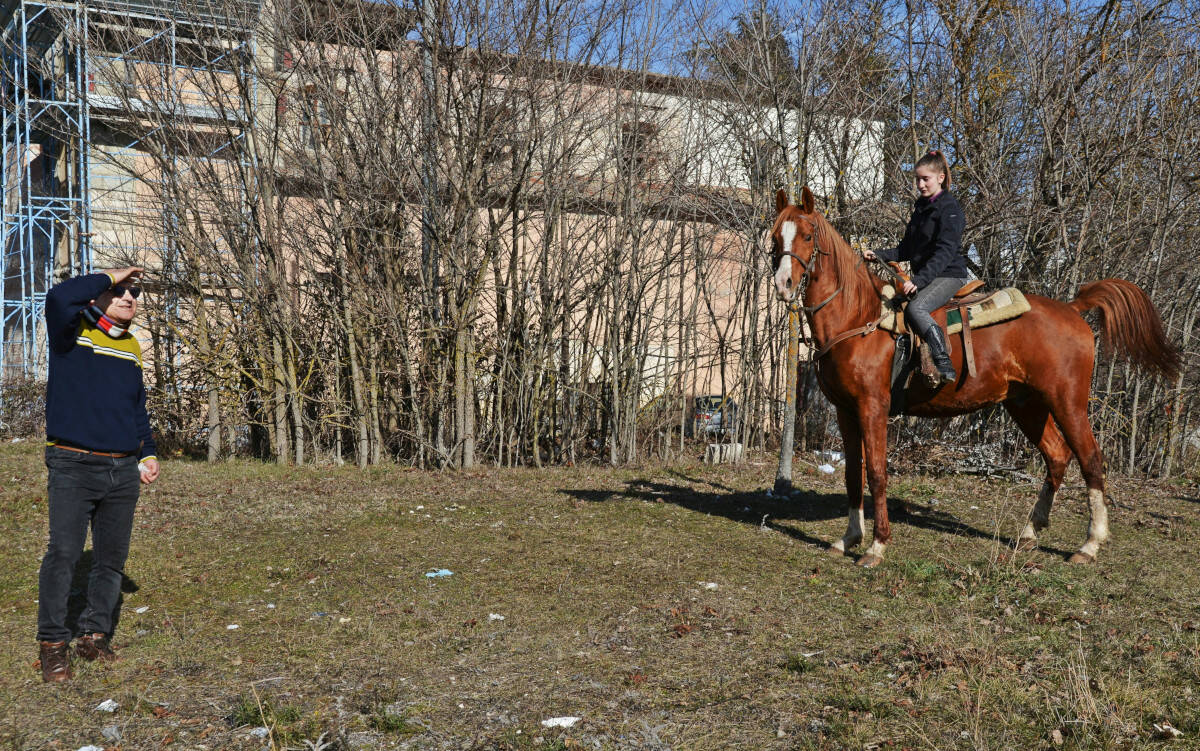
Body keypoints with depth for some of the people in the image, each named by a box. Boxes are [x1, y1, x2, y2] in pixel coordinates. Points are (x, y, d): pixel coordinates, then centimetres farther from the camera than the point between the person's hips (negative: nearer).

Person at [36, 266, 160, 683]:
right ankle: (53, 644, -2)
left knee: (112, 558, 9)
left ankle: (94, 636, 21)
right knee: (63, 552, -13)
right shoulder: (73, 329, -2)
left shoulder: (132, 347, 15)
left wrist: (147, 453, 18)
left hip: (123, 472, 6)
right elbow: (59, 297, -26)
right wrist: (110, 277, -14)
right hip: (73, 468, -6)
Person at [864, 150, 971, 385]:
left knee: (916, 308, -32)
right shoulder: (921, 208, 16)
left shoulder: (949, 209, -11)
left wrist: (918, 280, -31)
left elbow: (945, 252, -21)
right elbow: (907, 249, 21)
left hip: (949, 275, -9)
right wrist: (878, 255, 6)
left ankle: (944, 365, -36)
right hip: (924, 278, 10)